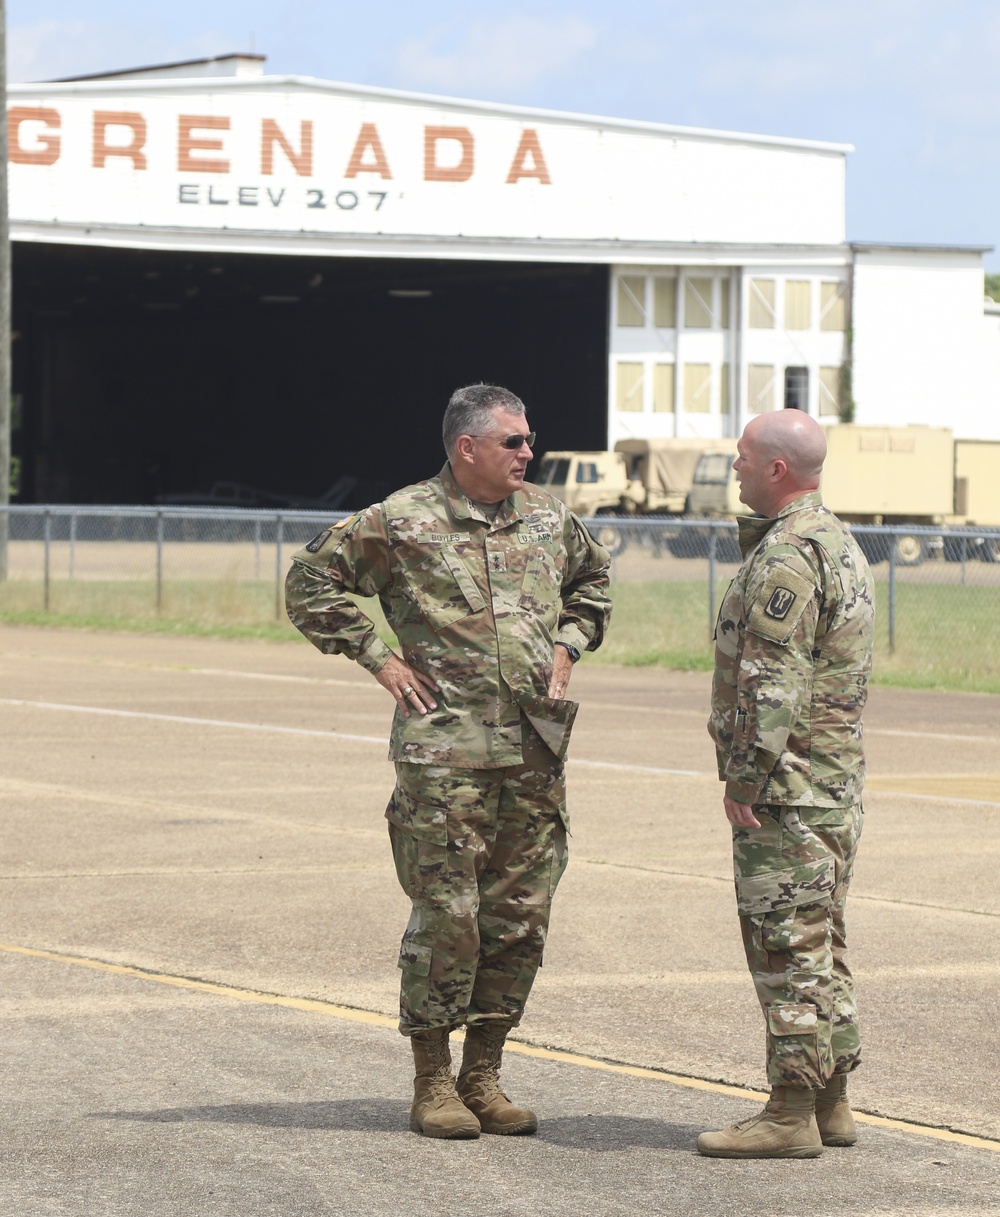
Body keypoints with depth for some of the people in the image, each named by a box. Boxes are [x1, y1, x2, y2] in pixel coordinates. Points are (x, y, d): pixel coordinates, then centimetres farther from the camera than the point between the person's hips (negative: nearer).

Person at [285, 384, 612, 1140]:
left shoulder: (549, 519, 11)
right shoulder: (402, 523, -5)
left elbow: (593, 579, 31)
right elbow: (312, 582, 1)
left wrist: (567, 646, 15)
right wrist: (378, 658, -3)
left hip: (535, 751, 5)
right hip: (444, 750, -5)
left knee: (521, 920, 6)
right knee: (446, 915, -5)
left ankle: (483, 1075, 16)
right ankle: (433, 1084, 5)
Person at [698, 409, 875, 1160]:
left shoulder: (785, 557, -17)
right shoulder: (839, 543, 15)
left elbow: (772, 683, -21)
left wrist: (744, 778, -19)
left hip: (786, 785, -10)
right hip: (837, 780, 10)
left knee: (787, 942, -8)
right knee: (821, 939, 14)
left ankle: (792, 1112, -7)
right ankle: (832, 1102, 18)